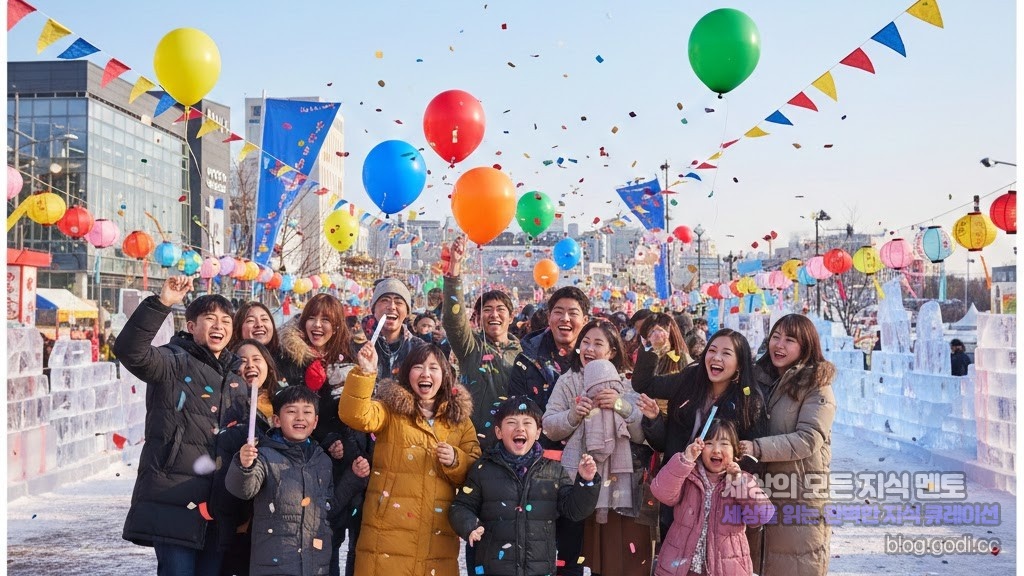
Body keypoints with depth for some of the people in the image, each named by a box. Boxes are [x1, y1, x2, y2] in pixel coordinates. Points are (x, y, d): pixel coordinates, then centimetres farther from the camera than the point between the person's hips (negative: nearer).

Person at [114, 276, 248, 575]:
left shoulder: (238, 373, 16)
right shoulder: (175, 362, -4)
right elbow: (130, 350, -24)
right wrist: (161, 303, -32)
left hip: (217, 501, 6)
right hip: (174, 498, -6)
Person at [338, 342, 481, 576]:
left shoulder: (459, 418, 11)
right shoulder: (391, 409, 3)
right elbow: (354, 415, -18)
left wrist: (455, 460, -10)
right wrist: (365, 372, -30)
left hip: (437, 532, 3)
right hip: (389, 528, -2)